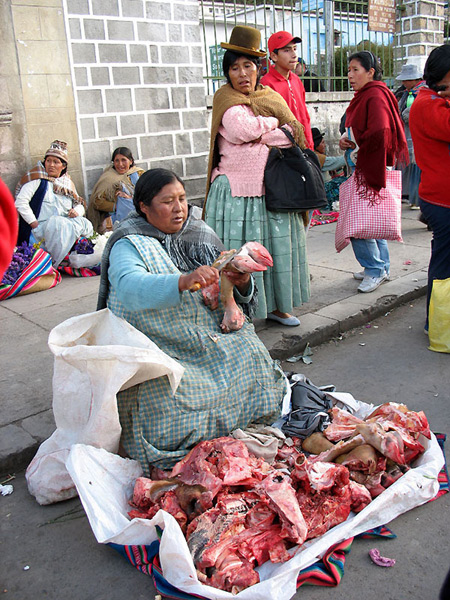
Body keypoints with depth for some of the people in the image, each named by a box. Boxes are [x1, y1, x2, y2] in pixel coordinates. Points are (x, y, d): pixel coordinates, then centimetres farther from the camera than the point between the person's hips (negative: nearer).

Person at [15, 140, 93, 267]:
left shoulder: (68, 182, 19)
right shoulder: (38, 178, 1)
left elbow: (80, 205, 18)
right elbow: (20, 202, -8)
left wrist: (76, 211, -7)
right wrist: (35, 224, -15)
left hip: (67, 224, 5)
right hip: (41, 227, -5)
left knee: (86, 224, -21)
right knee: (58, 223, -36)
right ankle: (53, 265, -27)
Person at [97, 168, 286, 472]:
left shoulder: (200, 233, 8)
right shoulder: (128, 245, -7)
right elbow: (130, 288, -30)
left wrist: (242, 284, -15)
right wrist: (184, 281, -45)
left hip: (210, 333, 4)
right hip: (160, 344, -4)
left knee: (250, 354, -19)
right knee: (165, 394, -28)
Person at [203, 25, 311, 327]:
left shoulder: (272, 97, 14)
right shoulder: (226, 100, 0)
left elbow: (294, 135, 2)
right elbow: (242, 129, -19)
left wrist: (259, 133, -12)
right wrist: (274, 122, -3)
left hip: (272, 190, 5)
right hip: (237, 191, -5)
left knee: (276, 246, 10)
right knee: (239, 250, -3)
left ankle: (275, 305, 24)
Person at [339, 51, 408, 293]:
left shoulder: (376, 96, -15)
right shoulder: (363, 96, 16)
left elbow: (380, 132, -27)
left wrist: (354, 142, -12)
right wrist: (347, 141, 2)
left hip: (371, 167, -10)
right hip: (362, 167, 10)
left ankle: (375, 269, 2)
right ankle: (381, 267, 24)